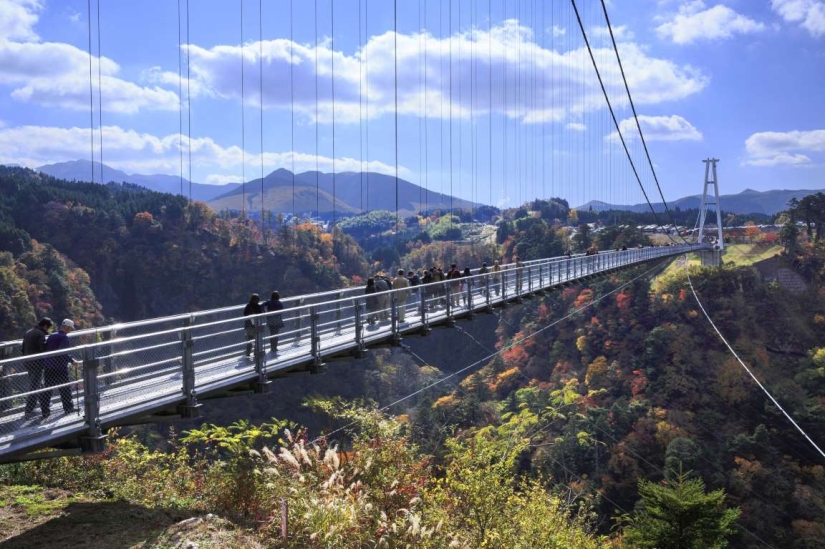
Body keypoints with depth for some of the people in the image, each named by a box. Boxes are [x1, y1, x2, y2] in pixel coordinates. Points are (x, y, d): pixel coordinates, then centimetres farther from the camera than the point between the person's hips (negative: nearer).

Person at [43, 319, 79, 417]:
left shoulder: (51, 336, 12)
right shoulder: (64, 338, -12)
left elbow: (46, 349, 16)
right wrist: (72, 360, -18)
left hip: (48, 367, 7)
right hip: (60, 368, -7)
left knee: (48, 388, 7)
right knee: (65, 388, 7)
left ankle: (45, 410, 6)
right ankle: (68, 407, 15)